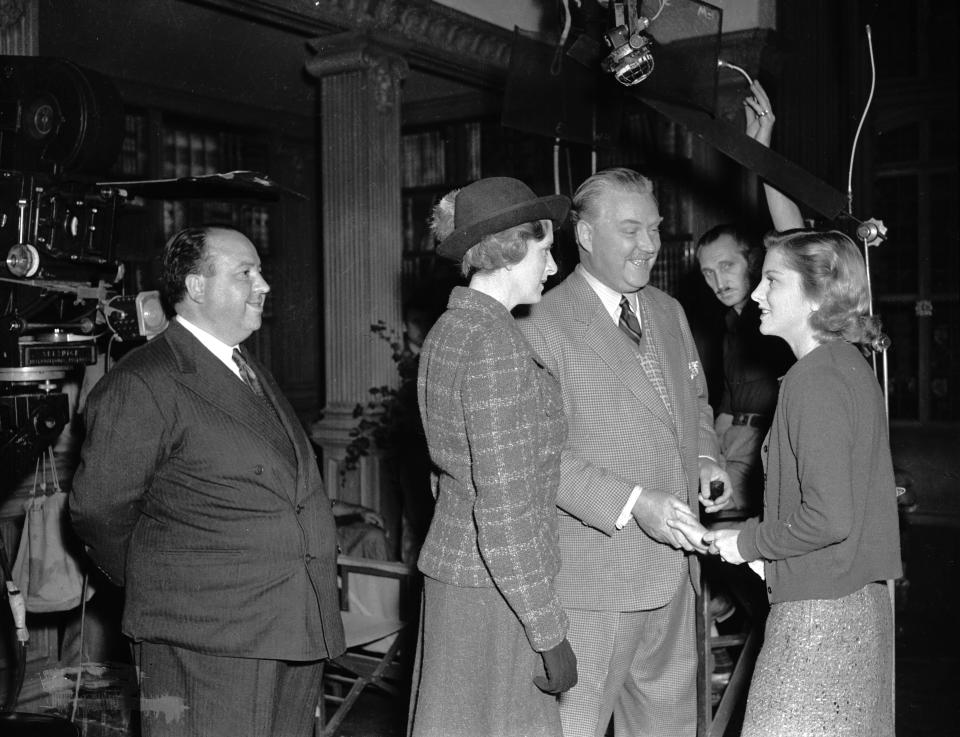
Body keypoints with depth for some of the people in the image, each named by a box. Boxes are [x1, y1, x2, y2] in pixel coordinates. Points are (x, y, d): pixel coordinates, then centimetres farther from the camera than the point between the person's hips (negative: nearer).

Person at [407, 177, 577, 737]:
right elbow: (504, 509, -22)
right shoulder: (496, 345, -20)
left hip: (452, 563, 9)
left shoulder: (450, 328, 8)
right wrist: (550, 633, -16)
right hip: (495, 588, -9)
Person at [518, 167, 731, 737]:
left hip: (674, 566, 7)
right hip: (593, 581, -7)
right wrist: (633, 503, -26)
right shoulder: (546, 327, -14)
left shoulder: (669, 311, 11)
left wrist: (704, 456, 3)